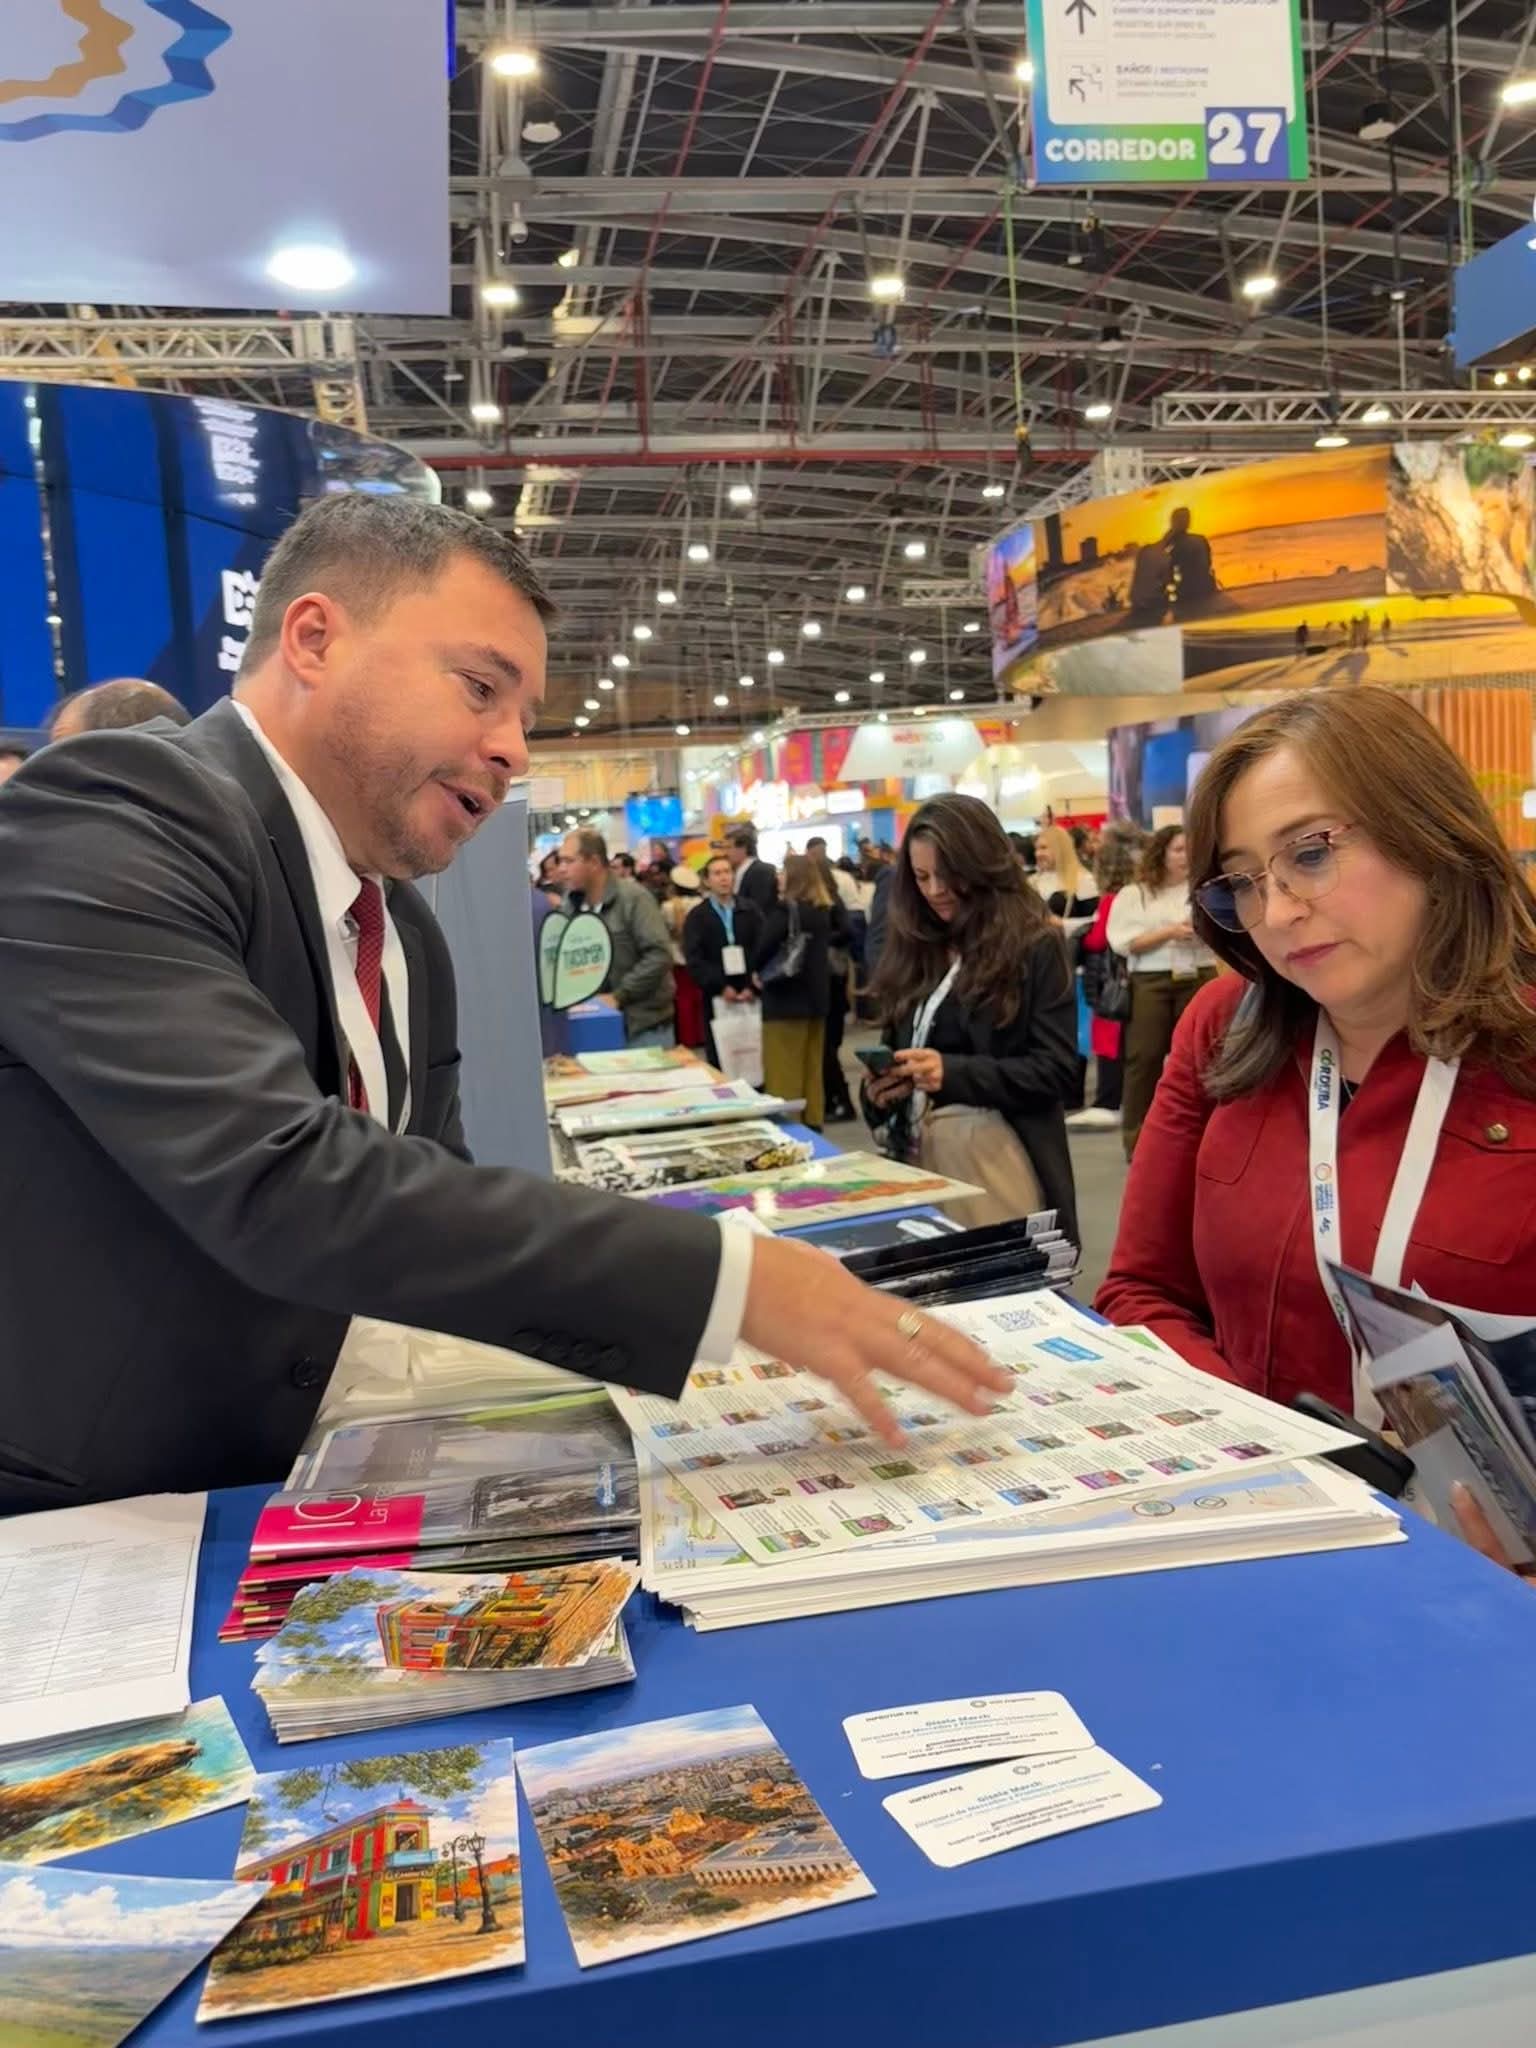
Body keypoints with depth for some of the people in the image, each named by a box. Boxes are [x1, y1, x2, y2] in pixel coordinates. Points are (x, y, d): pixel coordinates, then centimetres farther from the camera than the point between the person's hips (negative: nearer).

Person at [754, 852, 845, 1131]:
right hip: (815, 998, 7)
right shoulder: (825, 909, 5)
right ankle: (813, 1120, 21)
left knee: (784, 1072, -1)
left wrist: (757, 970, -10)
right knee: (812, 1068, 15)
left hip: (786, 1000, -7)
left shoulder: (786, 910, -17)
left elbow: (767, 943, -27)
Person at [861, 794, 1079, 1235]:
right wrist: (878, 1090, -6)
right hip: (919, 1154, 4)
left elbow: (1056, 1070, -10)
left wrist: (953, 1072, -20)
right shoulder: (912, 947, 9)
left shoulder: (1035, 947, -5)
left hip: (998, 1158, -4)